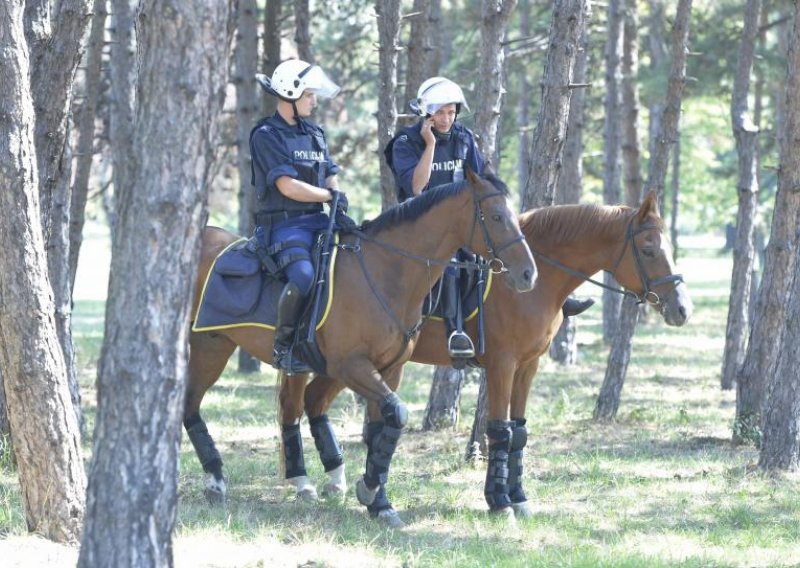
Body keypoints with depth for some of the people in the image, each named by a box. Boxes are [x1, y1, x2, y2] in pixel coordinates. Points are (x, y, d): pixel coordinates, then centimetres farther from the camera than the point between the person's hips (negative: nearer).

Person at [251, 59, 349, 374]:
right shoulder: (266, 135, -6)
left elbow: (330, 179, 16)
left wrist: (337, 196, -7)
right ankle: (282, 347, -18)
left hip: (317, 220, 8)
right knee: (303, 276, -33)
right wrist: (330, 196, -6)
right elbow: (288, 186, -14)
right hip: (284, 223, -8)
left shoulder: (315, 134, 18)